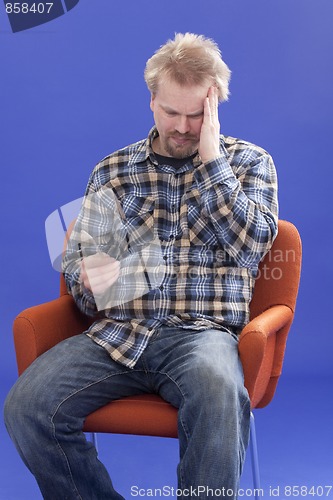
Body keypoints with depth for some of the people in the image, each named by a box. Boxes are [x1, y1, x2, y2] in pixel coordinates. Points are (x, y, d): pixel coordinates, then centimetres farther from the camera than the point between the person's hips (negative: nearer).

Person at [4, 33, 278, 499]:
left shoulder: (249, 162, 11)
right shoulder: (112, 171, 16)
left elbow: (250, 245, -5)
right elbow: (77, 260, 17)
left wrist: (210, 158, -7)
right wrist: (90, 283, -7)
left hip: (201, 333, -2)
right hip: (118, 333, 3)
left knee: (217, 391, -38)